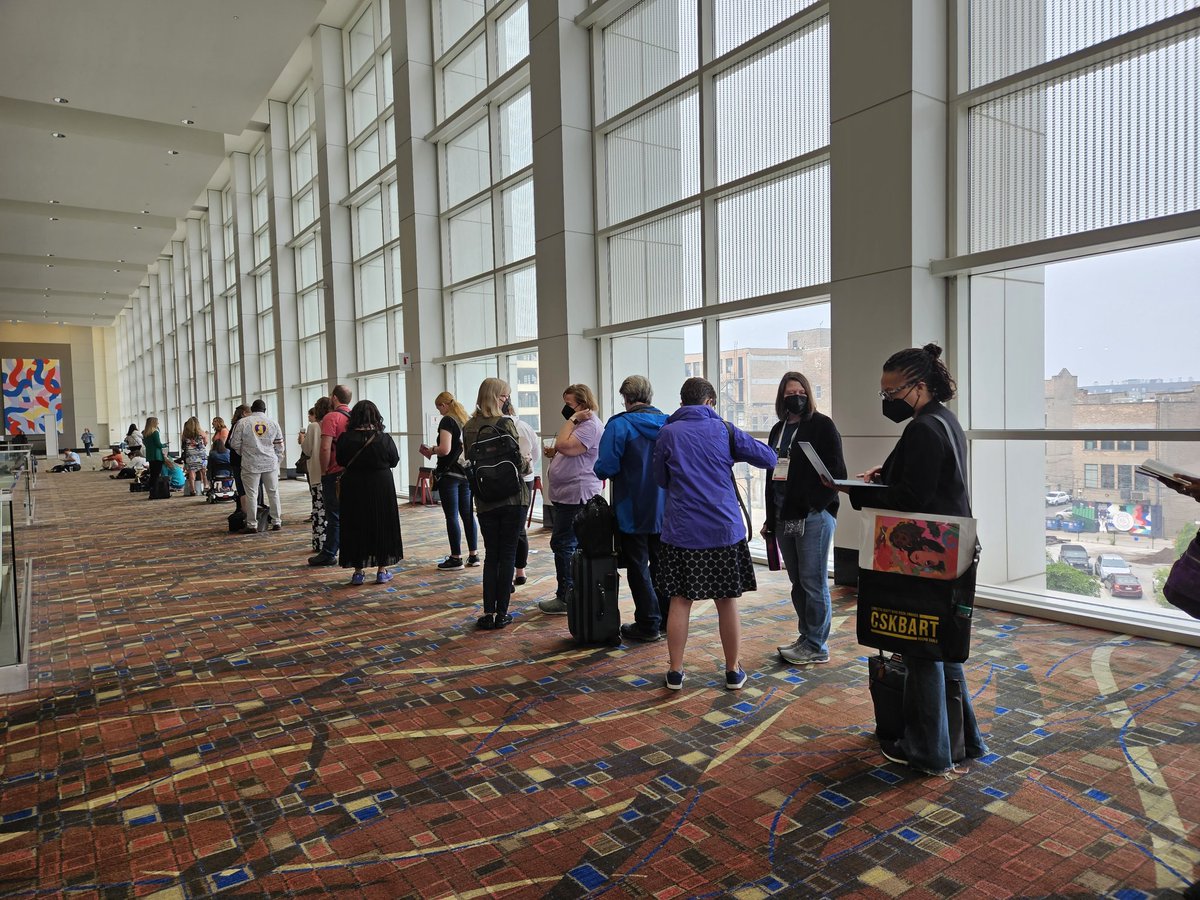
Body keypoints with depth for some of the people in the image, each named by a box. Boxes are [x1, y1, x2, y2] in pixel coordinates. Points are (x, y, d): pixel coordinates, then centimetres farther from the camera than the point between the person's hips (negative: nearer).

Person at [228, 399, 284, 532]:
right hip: (270, 464, 2)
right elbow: (279, 447, 9)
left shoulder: (242, 422, -3)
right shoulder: (273, 423, 5)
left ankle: (251, 525, 6)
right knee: (273, 493, 10)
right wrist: (277, 464, 18)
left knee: (251, 494, 3)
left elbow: (234, 443, 0)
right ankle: (276, 522, 14)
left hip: (251, 464, -2)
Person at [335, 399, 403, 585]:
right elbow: (394, 461, 1)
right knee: (382, 526, 11)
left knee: (356, 527, 11)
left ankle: (358, 571, 15)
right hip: (381, 488, -1)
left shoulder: (345, 438, -10)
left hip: (353, 488, 1)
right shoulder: (385, 438, -13)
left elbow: (341, 462, 4)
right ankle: (382, 571, 16)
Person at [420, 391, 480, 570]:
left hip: (449, 474, -7)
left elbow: (445, 449, -20)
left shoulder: (447, 421, -11)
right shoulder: (466, 420, 11)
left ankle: (456, 558, 4)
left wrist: (431, 450, -1)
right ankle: (474, 554, 15)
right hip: (466, 473, 7)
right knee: (467, 514, 11)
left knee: (451, 516, -1)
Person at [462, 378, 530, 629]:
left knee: (491, 555, 12)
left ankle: (488, 613, 9)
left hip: (484, 501, 4)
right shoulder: (504, 424, -13)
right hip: (512, 498, -4)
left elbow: (469, 461, 9)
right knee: (508, 555, 6)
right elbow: (517, 461, -15)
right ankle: (502, 613, 9)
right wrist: (527, 464, 7)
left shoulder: (468, 427, 3)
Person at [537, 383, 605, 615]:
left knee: (563, 544, -9)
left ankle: (565, 598, -3)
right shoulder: (579, 423, 21)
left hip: (577, 495, -11)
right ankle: (571, 594, 19)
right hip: (568, 494, 11)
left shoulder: (590, 425, -13)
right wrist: (554, 454, 14)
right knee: (571, 544, 13)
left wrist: (571, 419, -15)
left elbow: (564, 446, -25)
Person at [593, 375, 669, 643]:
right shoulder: (669, 423, 1)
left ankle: (648, 624, 11)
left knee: (639, 568, 6)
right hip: (665, 511, 5)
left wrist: (599, 468, 2)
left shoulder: (619, 425, -15)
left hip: (633, 513, -5)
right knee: (662, 564, 17)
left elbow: (605, 468, -20)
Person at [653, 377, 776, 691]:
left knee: (680, 601, 8)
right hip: (724, 529, 0)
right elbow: (769, 458, 4)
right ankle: (733, 671, 20)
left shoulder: (668, 433, 0)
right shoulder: (724, 430, 0)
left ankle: (675, 672, 14)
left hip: (681, 531, 0)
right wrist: (737, 453, 20)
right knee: (727, 602, 9)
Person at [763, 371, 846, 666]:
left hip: (813, 517, -7)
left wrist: (814, 506, -16)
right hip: (784, 517, 7)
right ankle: (806, 636, 23)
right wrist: (770, 518, 18)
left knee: (813, 582, -2)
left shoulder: (822, 425, -3)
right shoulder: (778, 430, 17)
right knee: (797, 582, 12)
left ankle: (816, 646, 7)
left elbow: (836, 472, -8)